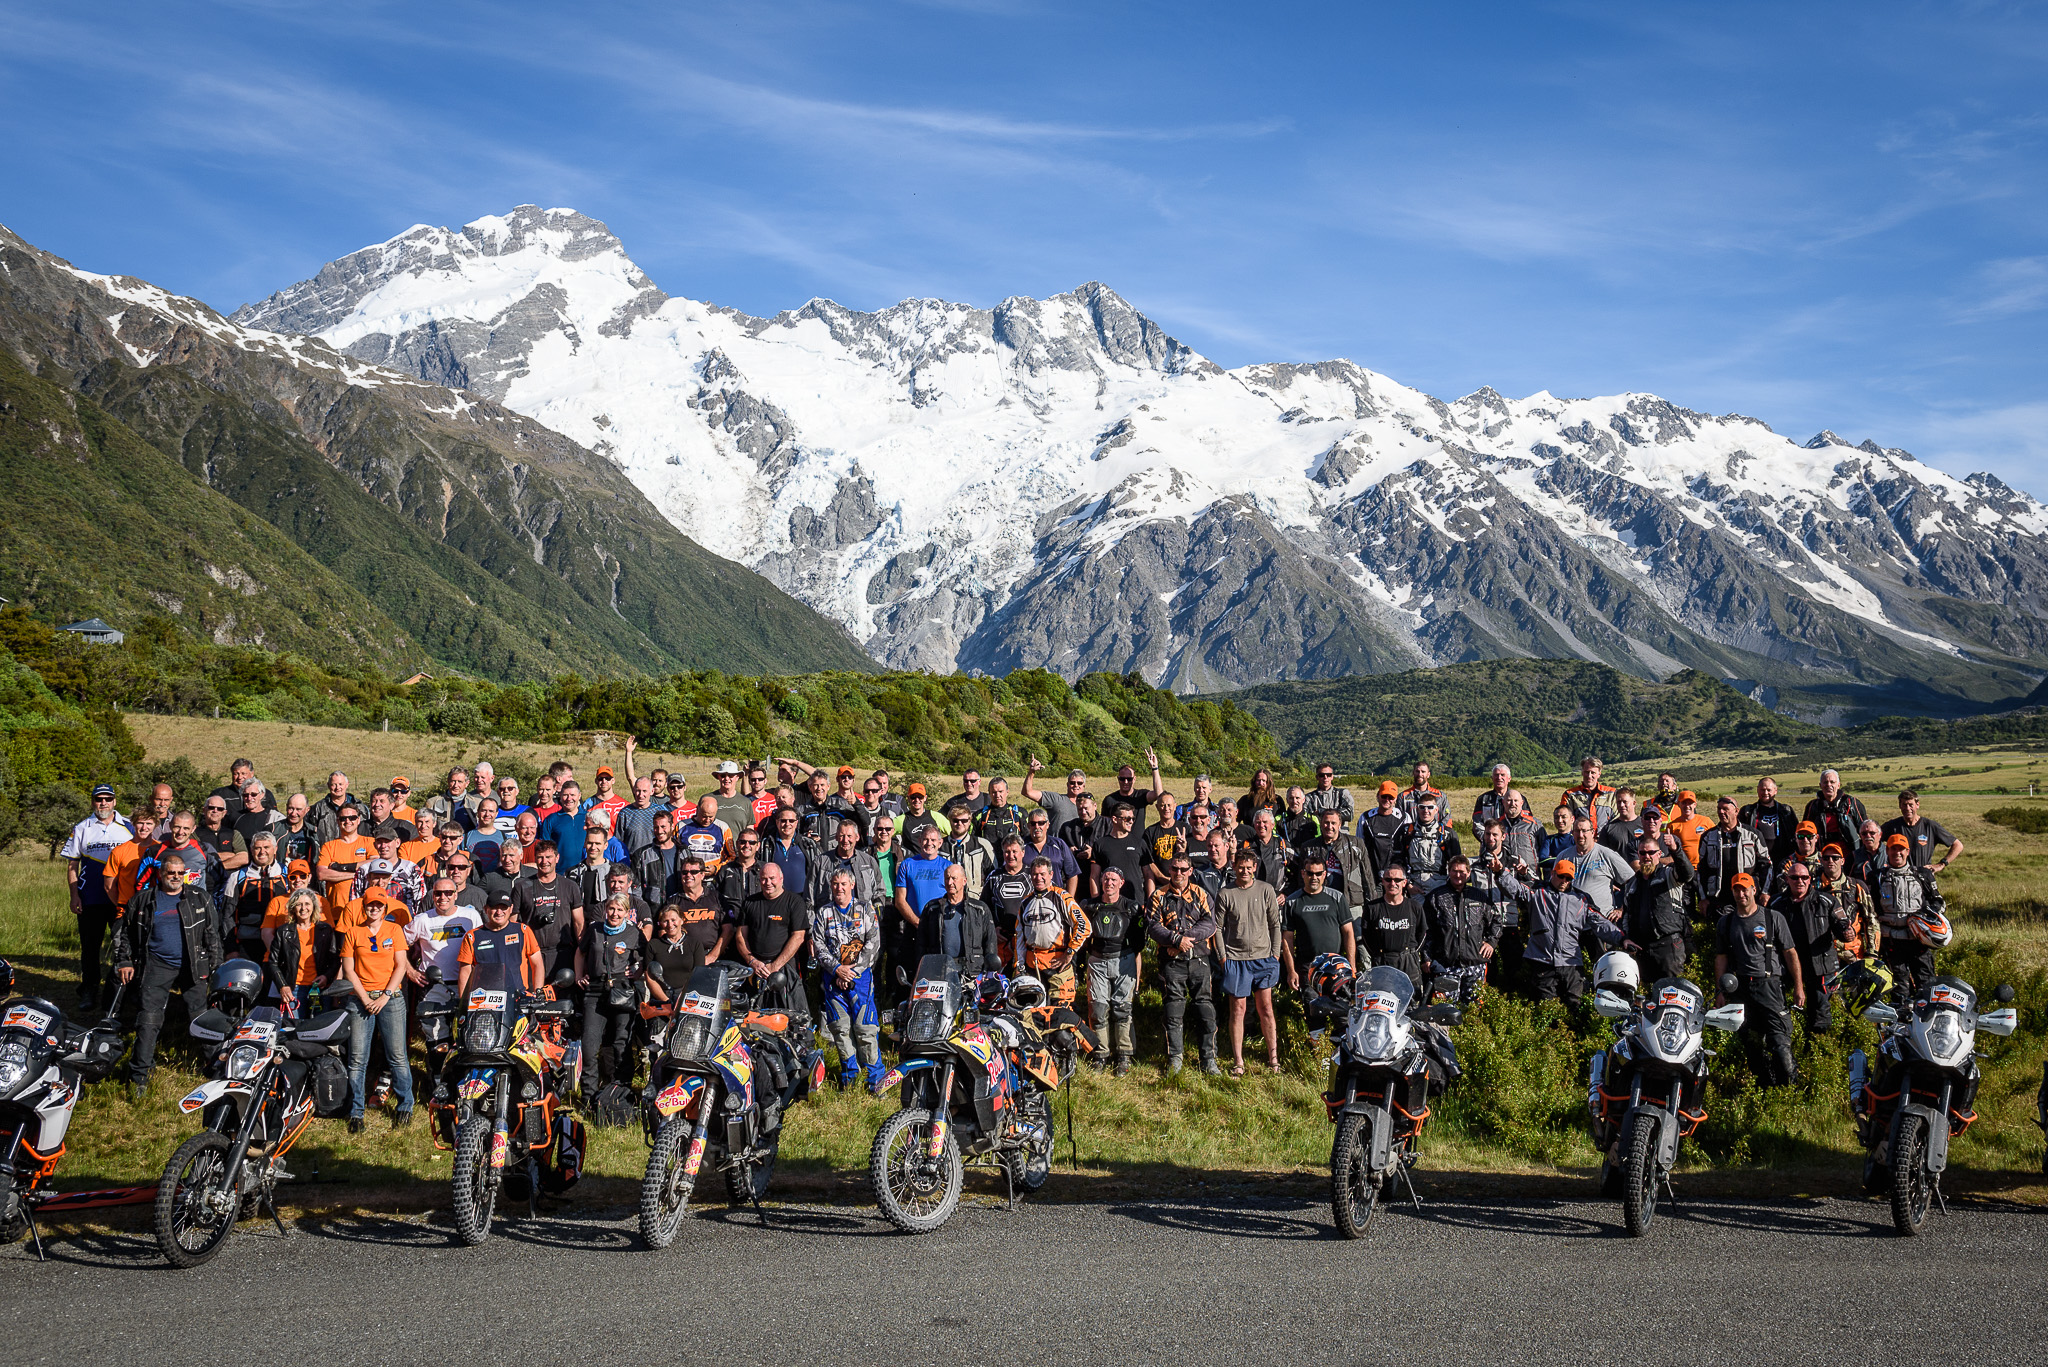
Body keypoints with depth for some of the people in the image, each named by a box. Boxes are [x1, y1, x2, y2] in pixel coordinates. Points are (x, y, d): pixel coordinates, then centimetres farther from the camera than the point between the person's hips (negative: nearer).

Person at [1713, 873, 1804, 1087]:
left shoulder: (1773, 917, 4)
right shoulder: (1725, 922, 13)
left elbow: (1790, 953, 4)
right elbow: (1721, 957, 15)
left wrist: (1798, 986, 0)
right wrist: (1720, 991, 9)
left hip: (1769, 984, -4)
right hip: (1740, 988, 4)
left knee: (1779, 1040, -14)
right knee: (1751, 1043, 5)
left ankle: (1792, 1084, -8)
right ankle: (1765, 1088, 13)